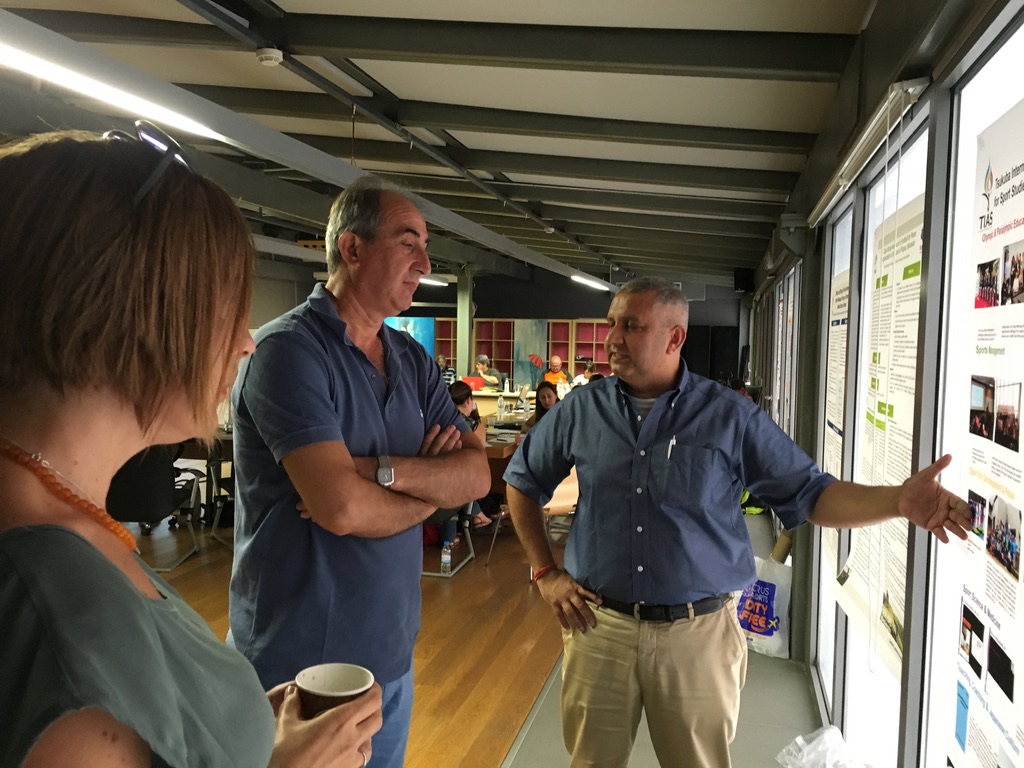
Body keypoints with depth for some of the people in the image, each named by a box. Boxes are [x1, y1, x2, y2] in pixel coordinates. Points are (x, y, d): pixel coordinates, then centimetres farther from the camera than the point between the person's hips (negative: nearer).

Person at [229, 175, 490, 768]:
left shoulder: (414, 360, 5)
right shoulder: (289, 348, -17)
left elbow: (477, 474, -3)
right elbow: (342, 506, -27)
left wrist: (383, 470, -20)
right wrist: (431, 489, -9)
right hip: (299, 660, -6)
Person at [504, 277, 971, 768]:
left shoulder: (731, 417, -5)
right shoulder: (580, 410, -1)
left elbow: (809, 493, -3)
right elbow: (523, 482, 10)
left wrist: (899, 501, -19)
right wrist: (546, 573, 4)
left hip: (698, 634, -1)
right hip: (598, 626, 2)